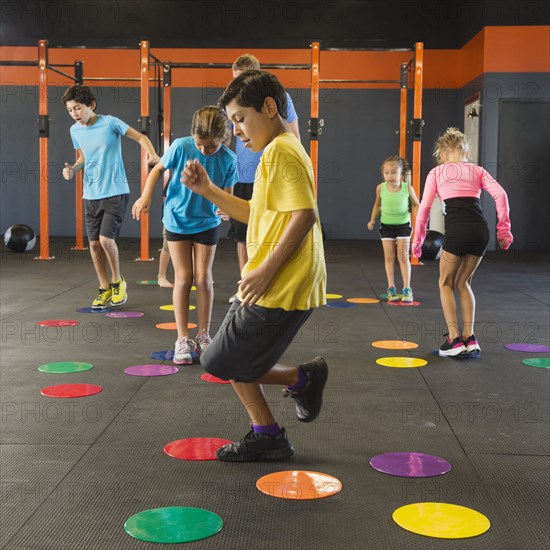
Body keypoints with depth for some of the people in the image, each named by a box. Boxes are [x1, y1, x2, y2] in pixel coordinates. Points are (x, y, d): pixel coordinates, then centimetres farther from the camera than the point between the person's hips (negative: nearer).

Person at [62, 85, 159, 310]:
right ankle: (105, 288, 20)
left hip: (115, 191, -5)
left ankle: (118, 281, 10)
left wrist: (152, 153, -23)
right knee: (94, 243, 4)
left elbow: (140, 137, -4)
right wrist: (73, 169, 1)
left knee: (106, 238, -15)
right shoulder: (75, 130, 6)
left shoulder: (110, 122, -10)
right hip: (91, 194, 5)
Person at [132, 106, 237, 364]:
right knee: (183, 278, -2)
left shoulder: (228, 159, -15)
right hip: (177, 219, -1)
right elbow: (159, 169, -3)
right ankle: (183, 339, 6)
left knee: (203, 278, 0)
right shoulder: (181, 146, -18)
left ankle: (203, 336, 15)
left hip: (207, 222, 1)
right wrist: (146, 195, -15)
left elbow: (227, 195, -8)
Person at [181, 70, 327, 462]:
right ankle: (266, 436, 24)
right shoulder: (285, 150, 18)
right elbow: (256, 214, 23)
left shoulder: (280, 152, -14)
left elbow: (304, 215, -25)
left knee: (223, 363, 0)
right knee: (237, 362, 17)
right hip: (288, 286, 10)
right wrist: (207, 190, 15)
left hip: (280, 289, -10)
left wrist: (266, 270, -23)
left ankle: (303, 378, 8)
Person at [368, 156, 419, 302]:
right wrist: (372, 220, -2)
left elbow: (416, 205, -2)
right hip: (386, 225, 2)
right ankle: (391, 288, 13)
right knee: (389, 257, 5)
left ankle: (407, 289, 7)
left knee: (403, 257, 0)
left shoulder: (407, 188, -17)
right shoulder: (381, 188, -12)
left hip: (403, 225, -2)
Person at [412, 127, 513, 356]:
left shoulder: (436, 172, 14)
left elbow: (424, 207, 9)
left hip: (456, 230, -3)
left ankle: (454, 339, 7)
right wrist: (504, 230, 9)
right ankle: (469, 338, 16)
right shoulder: (477, 170, 20)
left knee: (446, 283, 16)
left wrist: (418, 239, 17)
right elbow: (500, 194, 6)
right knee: (463, 283, 23)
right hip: (481, 230, 3)